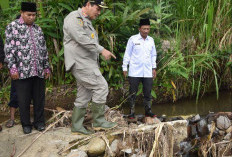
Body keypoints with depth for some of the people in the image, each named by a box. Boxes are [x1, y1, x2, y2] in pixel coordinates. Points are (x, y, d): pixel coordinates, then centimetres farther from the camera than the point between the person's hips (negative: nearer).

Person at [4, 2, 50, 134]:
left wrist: (46, 67, 14)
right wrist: (13, 68, -12)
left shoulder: (38, 29, 15)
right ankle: (26, 124, 18)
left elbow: (44, 50, 18)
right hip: (23, 72, -4)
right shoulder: (13, 27, 0)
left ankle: (39, 122, 22)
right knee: (24, 99, 4)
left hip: (39, 71, 4)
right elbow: (9, 50, -5)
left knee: (39, 98, 9)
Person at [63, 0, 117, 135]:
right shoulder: (74, 18, -8)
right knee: (101, 86, -13)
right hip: (80, 62, -10)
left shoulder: (87, 22, 23)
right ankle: (99, 121, -4)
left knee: (84, 96, 9)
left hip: (88, 63, 10)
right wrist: (102, 50, -21)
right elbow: (82, 39, -21)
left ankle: (76, 126, 14)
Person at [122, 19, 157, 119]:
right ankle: (131, 112, 9)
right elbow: (127, 54, 1)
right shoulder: (133, 39, -1)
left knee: (148, 92, 6)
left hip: (148, 72, 3)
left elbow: (153, 55, 19)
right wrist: (124, 68, -2)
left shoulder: (151, 40, 11)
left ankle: (148, 111, 17)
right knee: (133, 93, 2)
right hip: (134, 72, -3)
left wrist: (154, 68, 14)